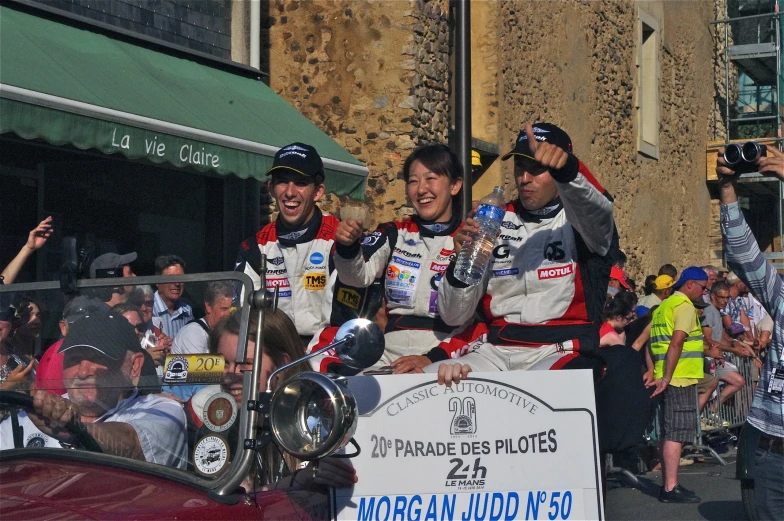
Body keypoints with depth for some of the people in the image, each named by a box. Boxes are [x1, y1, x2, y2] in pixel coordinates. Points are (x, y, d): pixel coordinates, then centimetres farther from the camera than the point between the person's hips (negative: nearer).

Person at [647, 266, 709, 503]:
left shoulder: (663, 306, 20)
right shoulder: (685, 306, -10)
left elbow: (650, 341, 19)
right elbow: (676, 343, -20)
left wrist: (656, 372, 15)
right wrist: (666, 378, -23)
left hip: (669, 377, 10)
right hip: (680, 377, -10)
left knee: (670, 432, 14)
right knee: (677, 432, -9)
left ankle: (667, 484, 19)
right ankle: (671, 488, -9)